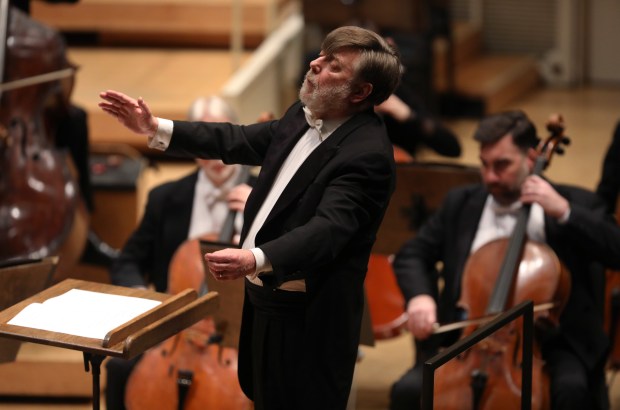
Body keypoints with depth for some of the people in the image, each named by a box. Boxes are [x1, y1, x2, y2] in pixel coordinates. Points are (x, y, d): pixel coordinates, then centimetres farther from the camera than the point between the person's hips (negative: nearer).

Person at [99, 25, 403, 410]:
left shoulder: (367, 154, -24)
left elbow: (328, 228, -34)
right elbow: (240, 141, 15)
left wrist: (256, 259, -49)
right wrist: (156, 129, 9)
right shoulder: (303, 116, 5)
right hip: (265, 293, 9)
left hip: (309, 318, -9)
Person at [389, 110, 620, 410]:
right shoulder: (461, 203, 14)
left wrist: (565, 213, -17)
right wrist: (419, 295, -6)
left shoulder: (577, 203, 4)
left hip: (547, 341, -2)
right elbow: (411, 255, 16)